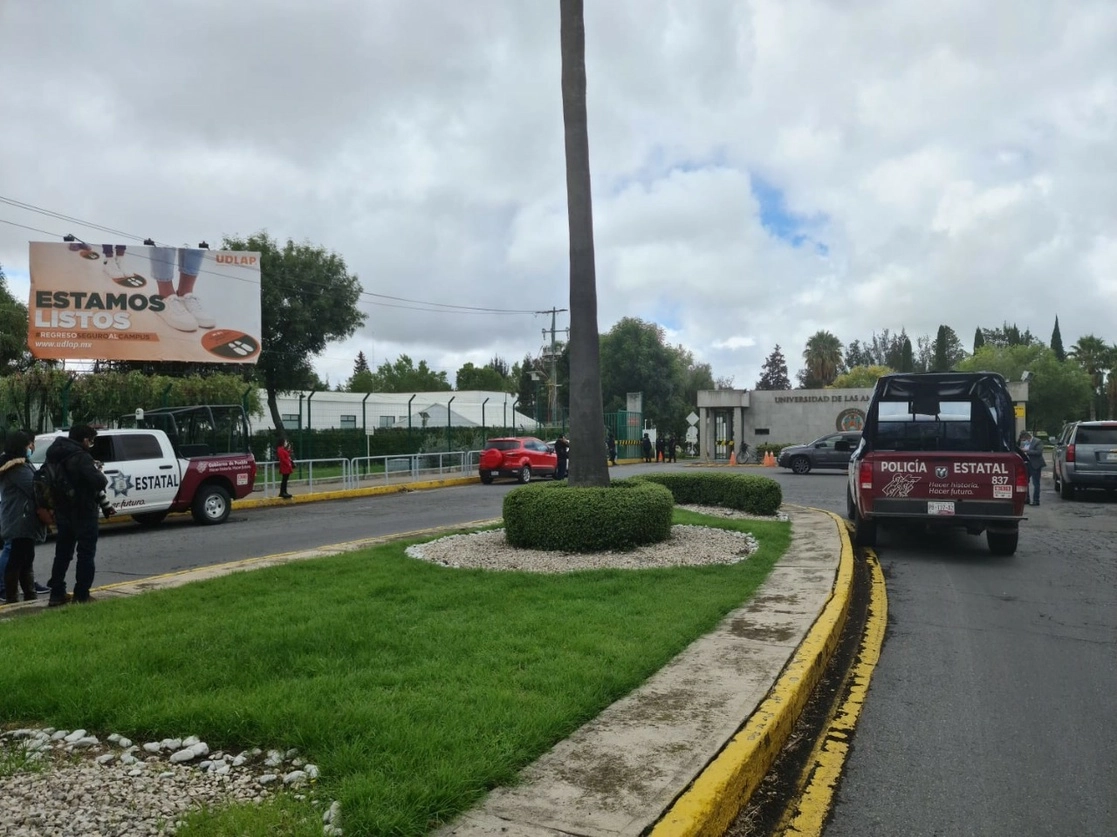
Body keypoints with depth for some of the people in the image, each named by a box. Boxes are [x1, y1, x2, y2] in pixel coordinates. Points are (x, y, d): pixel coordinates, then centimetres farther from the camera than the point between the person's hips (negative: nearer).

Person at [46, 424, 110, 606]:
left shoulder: (57, 455, 8)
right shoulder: (81, 457, -20)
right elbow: (98, 482, -29)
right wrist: (100, 473, -6)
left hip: (62, 512, 8)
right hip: (83, 513, -8)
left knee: (62, 553, 15)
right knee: (86, 553, 2)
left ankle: (56, 594, 17)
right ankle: (82, 594, 3)